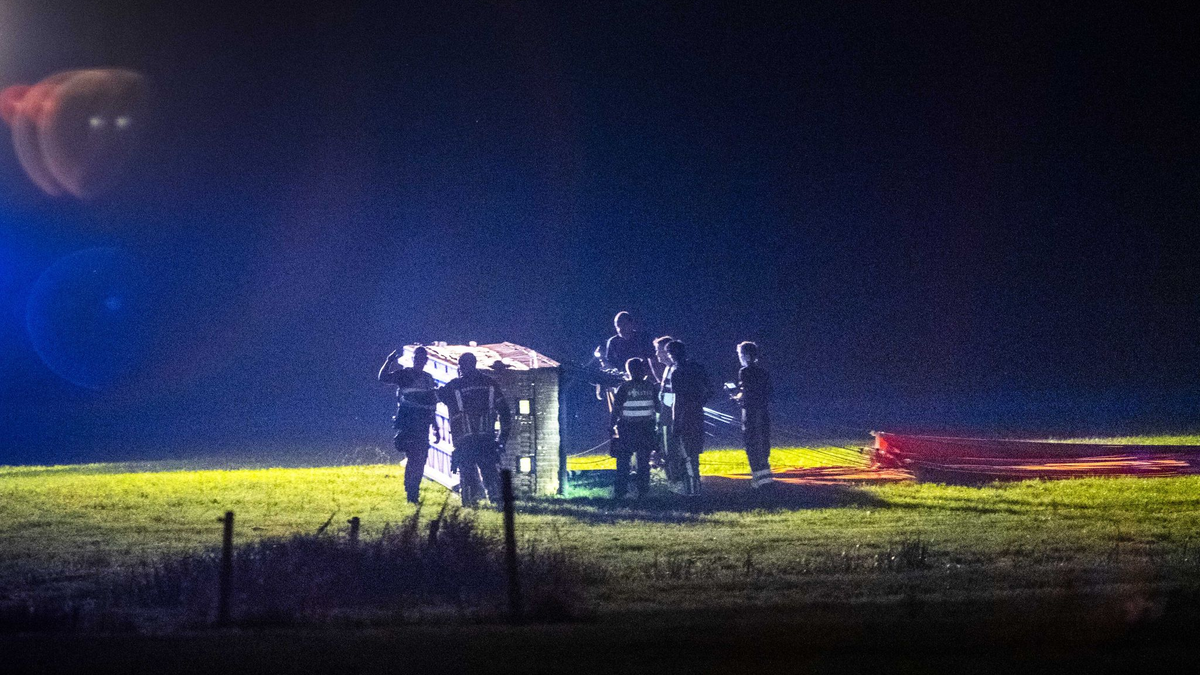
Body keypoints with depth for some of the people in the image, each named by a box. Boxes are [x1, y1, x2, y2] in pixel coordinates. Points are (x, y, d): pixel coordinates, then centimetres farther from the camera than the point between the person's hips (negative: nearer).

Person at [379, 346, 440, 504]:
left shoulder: (428, 379, 17)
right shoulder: (404, 375, 0)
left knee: (420, 461, 6)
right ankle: (410, 494, -11)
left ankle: (414, 494, 14)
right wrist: (389, 361, -28)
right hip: (407, 425, -6)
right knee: (413, 458, -14)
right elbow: (383, 378, -16)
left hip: (423, 428, 6)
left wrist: (436, 429, 22)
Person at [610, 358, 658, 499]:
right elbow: (657, 407, 7)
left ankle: (620, 491, -1)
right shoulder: (650, 387, 1)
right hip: (646, 428, 3)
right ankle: (643, 491, 6)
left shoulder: (624, 388, -8)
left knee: (623, 461, 3)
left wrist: (613, 426, -1)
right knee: (644, 462, 8)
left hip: (627, 429, -2)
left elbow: (616, 409, -7)